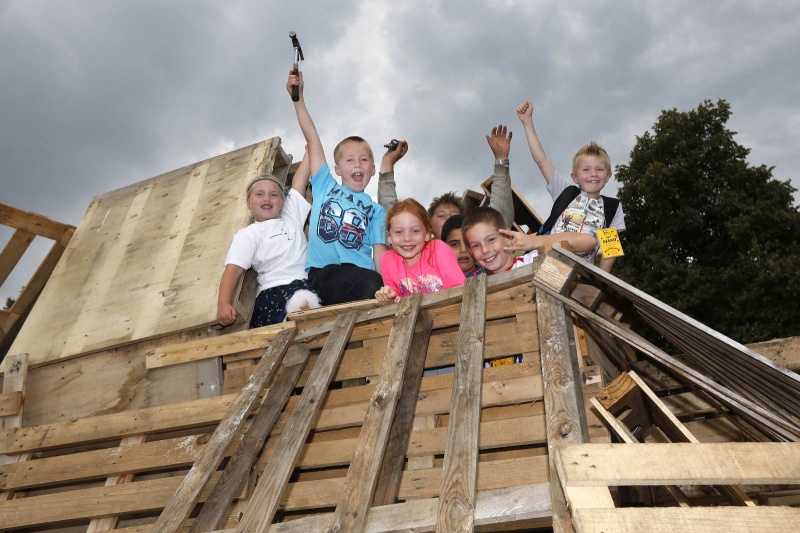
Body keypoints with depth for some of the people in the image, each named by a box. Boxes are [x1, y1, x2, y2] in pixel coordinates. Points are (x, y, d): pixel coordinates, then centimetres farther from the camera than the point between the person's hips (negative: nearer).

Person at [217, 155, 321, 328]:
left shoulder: (292, 216, 27)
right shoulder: (247, 234, 15)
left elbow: (300, 178, 27)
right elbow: (233, 268, 0)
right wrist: (223, 303, -16)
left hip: (305, 282, 3)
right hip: (273, 290, -2)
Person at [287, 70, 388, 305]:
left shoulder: (376, 211, 22)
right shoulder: (326, 186, 23)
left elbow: (380, 253, 8)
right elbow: (312, 138, 18)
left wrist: (387, 288, -10)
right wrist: (298, 98, 13)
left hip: (360, 275, 0)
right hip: (322, 274, 0)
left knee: (378, 288, -34)